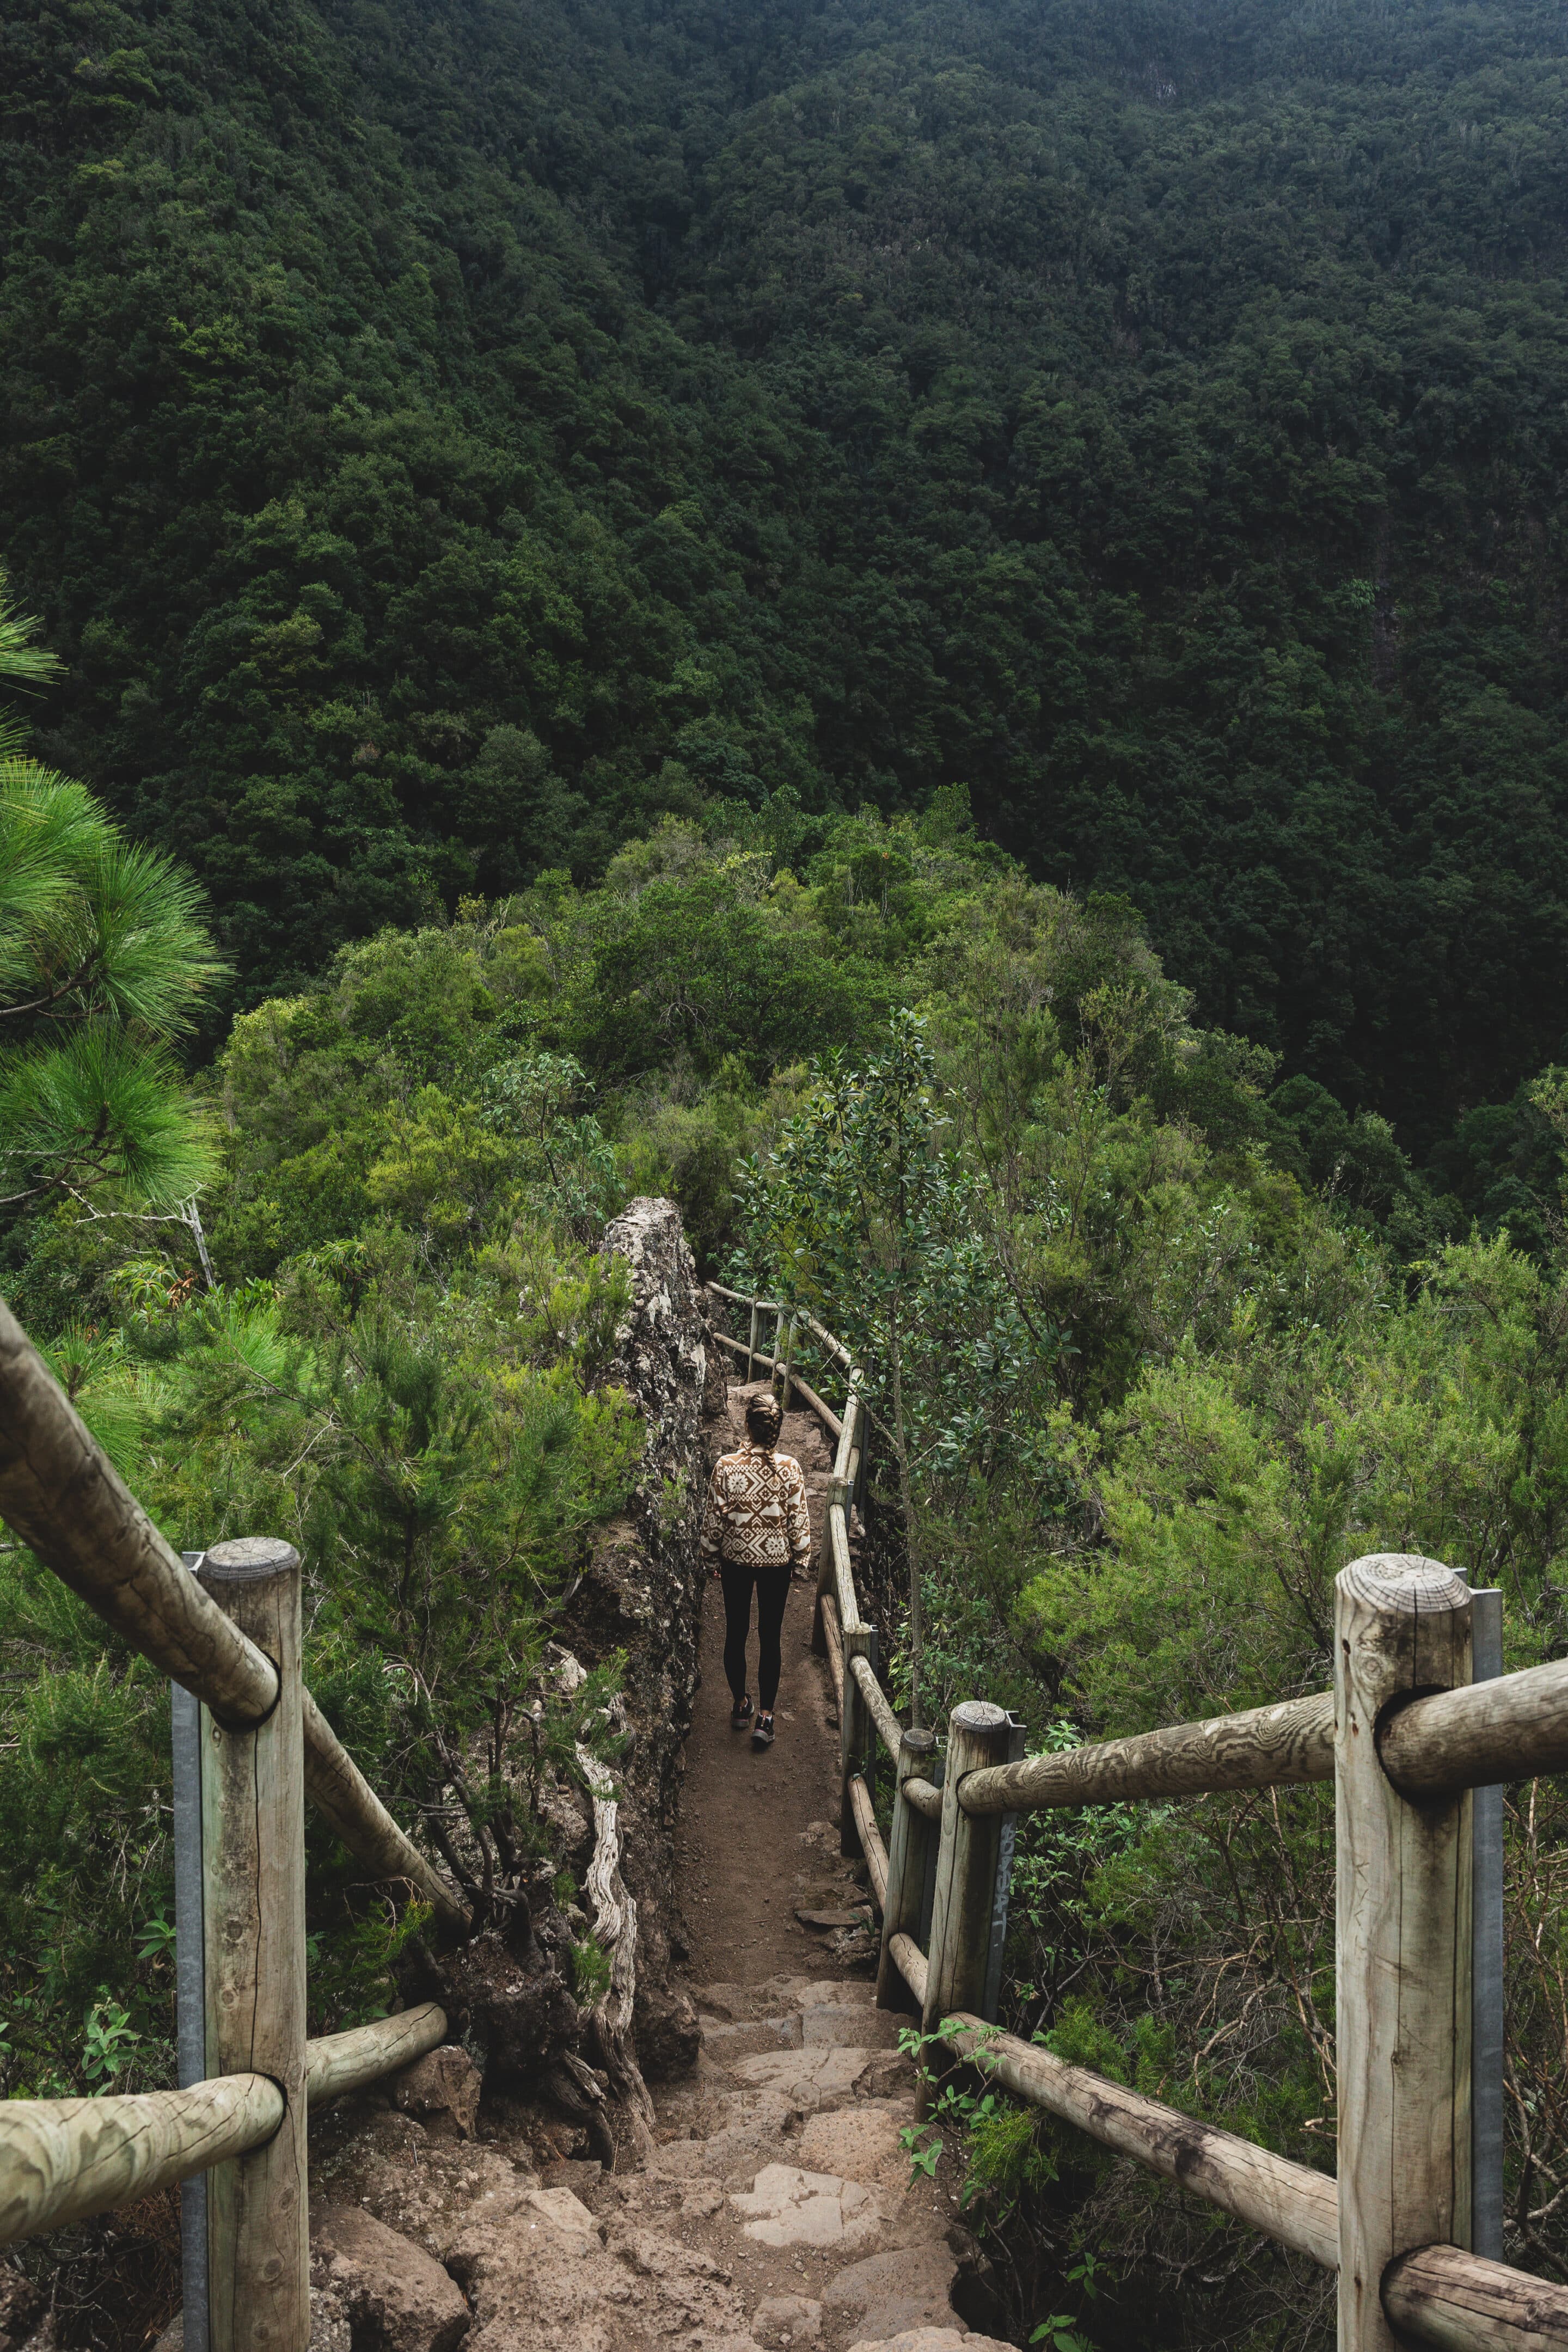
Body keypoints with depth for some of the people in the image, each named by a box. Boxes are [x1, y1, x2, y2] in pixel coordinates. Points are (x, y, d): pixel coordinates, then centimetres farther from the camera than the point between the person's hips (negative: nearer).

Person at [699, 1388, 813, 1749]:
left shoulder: (726, 1466, -16)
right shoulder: (790, 1468, -16)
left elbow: (714, 1517, -7)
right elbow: (799, 1519, -8)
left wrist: (713, 1558, 8)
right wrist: (801, 1557, 9)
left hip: (736, 1559, 1)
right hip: (776, 1560, 0)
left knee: (736, 1632, 17)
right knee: (770, 1637, 10)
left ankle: (740, 1704, 31)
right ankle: (765, 1716, 11)